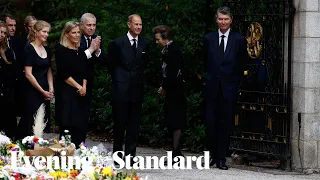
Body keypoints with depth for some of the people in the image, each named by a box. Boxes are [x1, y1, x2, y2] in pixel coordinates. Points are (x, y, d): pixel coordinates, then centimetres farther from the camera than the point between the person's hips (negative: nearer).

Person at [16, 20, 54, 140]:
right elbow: (28, 74, -14)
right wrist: (43, 91, -11)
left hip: (44, 93, 7)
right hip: (32, 92, -7)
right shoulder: (29, 49, -10)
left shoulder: (46, 49, 11)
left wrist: (50, 89, 2)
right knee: (32, 123, -6)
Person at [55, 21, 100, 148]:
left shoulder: (81, 51, 15)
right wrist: (78, 87, -10)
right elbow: (63, 74, -10)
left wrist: (84, 87, -4)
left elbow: (85, 72, 13)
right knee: (67, 127, -8)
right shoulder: (61, 51, -4)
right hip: (66, 92, -6)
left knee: (80, 127, 2)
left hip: (81, 94, 6)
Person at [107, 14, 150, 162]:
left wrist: (138, 77, 11)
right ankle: (117, 154, 11)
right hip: (121, 89, -3)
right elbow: (111, 65, 6)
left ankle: (130, 155, 7)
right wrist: (119, 79, 8)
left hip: (137, 89, 3)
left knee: (134, 124, 3)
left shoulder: (144, 44, 7)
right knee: (119, 123, 2)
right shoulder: (117, 43, -3)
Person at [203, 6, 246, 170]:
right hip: (212, 88, 1)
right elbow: (205, 63, 14)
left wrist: (235, 83, 3)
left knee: (226, 124, 1)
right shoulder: (208, 39, 8)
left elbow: (241, 65, 7)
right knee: (210, 123, -2)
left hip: (229, 89, -1)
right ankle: (213, 155, 14)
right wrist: (210, 78, 9)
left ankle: (221, 158, 7)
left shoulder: (239, 40, 4)